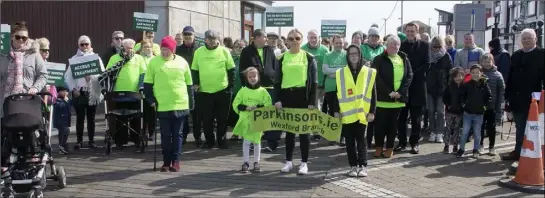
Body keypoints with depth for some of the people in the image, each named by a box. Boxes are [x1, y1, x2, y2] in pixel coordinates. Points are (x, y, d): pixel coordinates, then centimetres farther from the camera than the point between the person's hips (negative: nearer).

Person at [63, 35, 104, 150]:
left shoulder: (96, 58, 8)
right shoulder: (74, 58, 6)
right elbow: (68, 76, 2)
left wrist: (92, 76, -17)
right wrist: (73, 89, -9)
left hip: (92, 92, 1)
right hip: (79, 92, -1)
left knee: (91, 117, 7)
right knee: (80, 117, 2)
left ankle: (91, 140, 14)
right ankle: (79, 141, 9)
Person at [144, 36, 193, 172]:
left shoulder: (182, 62, 4)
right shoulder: (154, 62, 1)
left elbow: (189, 83, 10)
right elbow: (147, 83, 5)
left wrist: (190, 102, 8)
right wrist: (151, 100, -2)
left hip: (181, 105, 1)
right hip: (162, 106, 0)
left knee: (177, 134, 5)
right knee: (165, 135, 6)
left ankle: (175, 161, 12)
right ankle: (166, 161, 15)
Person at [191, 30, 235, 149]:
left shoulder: (224, 51, 1)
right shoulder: (199, 52, 3)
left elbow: (231, 69, 4)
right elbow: (194, 70, 9)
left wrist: (231, 85, -1)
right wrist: (195, 83, -2)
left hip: (223, 90, -1)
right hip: (204, 91, 1)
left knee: (222, 118, 6)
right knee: (207, 119, 7)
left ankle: (222, 140, 19)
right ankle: (209, 141, 21)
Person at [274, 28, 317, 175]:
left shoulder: (309, 57, 1)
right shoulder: (282, 58, 7)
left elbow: (314, 81, -2)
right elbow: (277, 81, 7)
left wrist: (312, 101, -8)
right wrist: (276, 99, -3)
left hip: (303, 96, -2)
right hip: (287, 96, 2)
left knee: (304, 130, 3)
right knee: (289, 130, 9)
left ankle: (304, 163, 11)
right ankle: (289, 161, 19)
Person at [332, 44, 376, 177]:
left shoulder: (369, 72, 3)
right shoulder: (340, 73, 6)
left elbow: (373, 93, 2)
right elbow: (337, 93, 7)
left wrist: (372, 111, -3)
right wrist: (336, 111, 2)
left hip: (362, 113, -1)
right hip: (347, 113, 1)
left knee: (361, 140, 3)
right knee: (350, 141, 6)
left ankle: (362, 166, 8)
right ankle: (353, 166, 13)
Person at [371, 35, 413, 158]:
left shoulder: (404, 59, 9)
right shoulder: (379, 59, -1)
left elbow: (409, 76, 3)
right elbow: (376, 77, -10)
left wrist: (400, 92, -11)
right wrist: (388, 92, -18)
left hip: (399, 99, 3)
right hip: (382, 98, -2)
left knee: (393, 124, 9)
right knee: (380, 124, 4)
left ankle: (389, 148, 18)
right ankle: (379, 147, 17)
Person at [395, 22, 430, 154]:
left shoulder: (424, 46, 4)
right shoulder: (400, 45, 8)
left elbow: (426, 64, -4)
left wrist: (413, 73, -14)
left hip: (418, 85, -1)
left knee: (416, 117, 4)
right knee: (401, 117, 5)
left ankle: (414, 143, 12)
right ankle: (402, 142, 14)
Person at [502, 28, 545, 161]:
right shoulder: (516, 55, 11)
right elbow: (510, 77, 10)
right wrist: (508, 96, 7)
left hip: (532, 100, -5)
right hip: (517, 99, 5)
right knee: (520, 128, 11)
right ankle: (518, 152, 17)